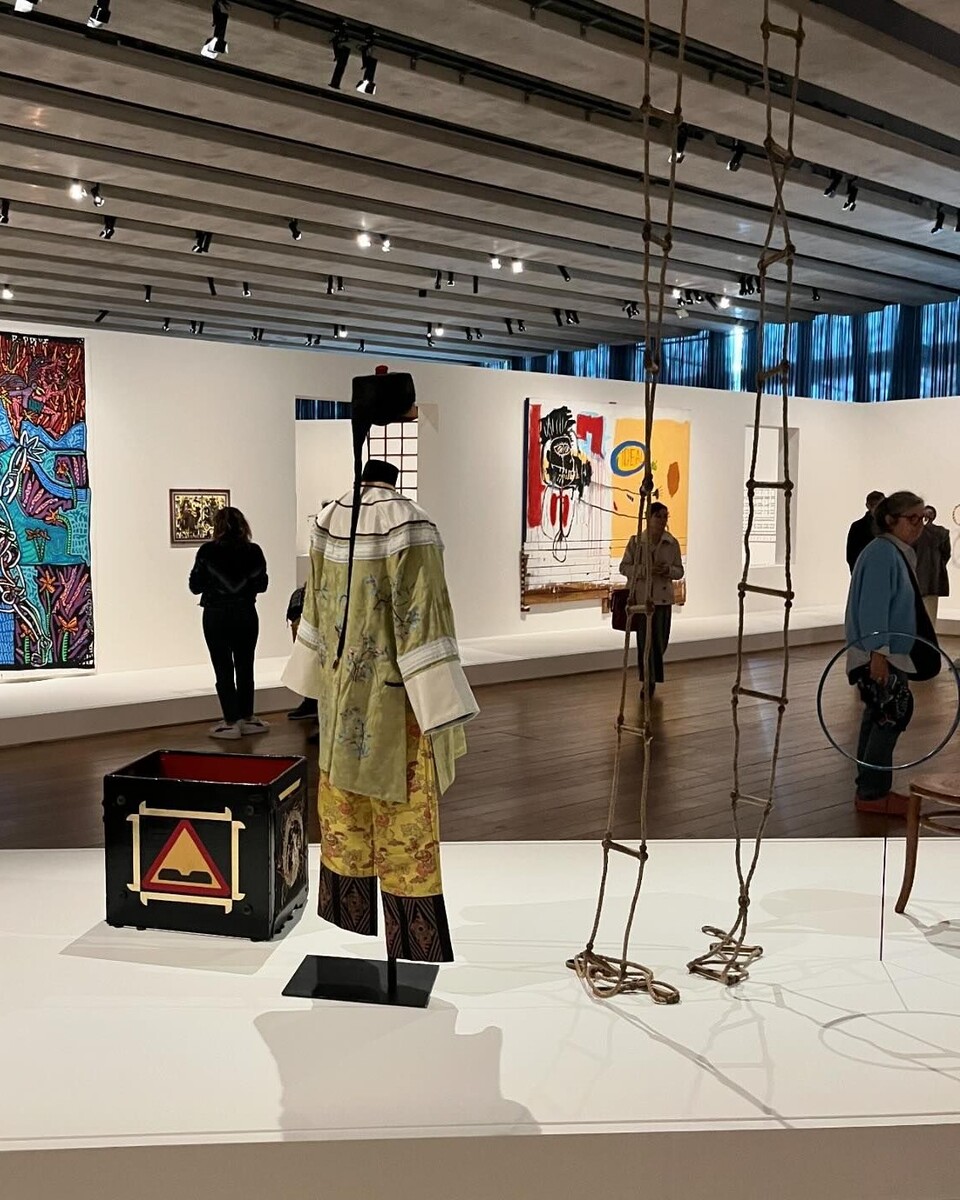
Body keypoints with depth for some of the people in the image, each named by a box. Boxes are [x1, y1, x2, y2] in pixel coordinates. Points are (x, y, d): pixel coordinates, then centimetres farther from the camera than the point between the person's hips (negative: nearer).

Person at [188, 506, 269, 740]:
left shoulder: (207, 551, -11)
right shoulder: (254, 552, -5)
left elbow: (195, 586, -6)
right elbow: (261, 585, 3)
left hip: (216, 617, -2)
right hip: (246, 615, 2)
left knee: (223, 669, 3)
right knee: (245, 667, 14)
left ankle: (232, 722, 3)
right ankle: (247, 718, 21)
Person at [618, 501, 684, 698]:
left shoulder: (673, 543, 2)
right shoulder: (636, 541, -3)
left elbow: (679, 571, 7)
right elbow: (624, 567, -1)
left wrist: (668, 570, -15)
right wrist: (644, 569, -18)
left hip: (663, 598, 2)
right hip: (641, 597, -2)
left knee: (660, 640, 6)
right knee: (645, 639, -2)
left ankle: (653, 677, 31)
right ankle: (648, 680, 10)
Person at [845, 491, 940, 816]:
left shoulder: (900, 553, 14)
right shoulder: (882, 553, -17)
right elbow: (873, 606, -23)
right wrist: (878, 652, -26)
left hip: (891, 654, 10)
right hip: (878, 654, -10)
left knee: (880, 718, 13)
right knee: (892, 715, -8)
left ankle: (871, 789, 21)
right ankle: (873, 793, -1)